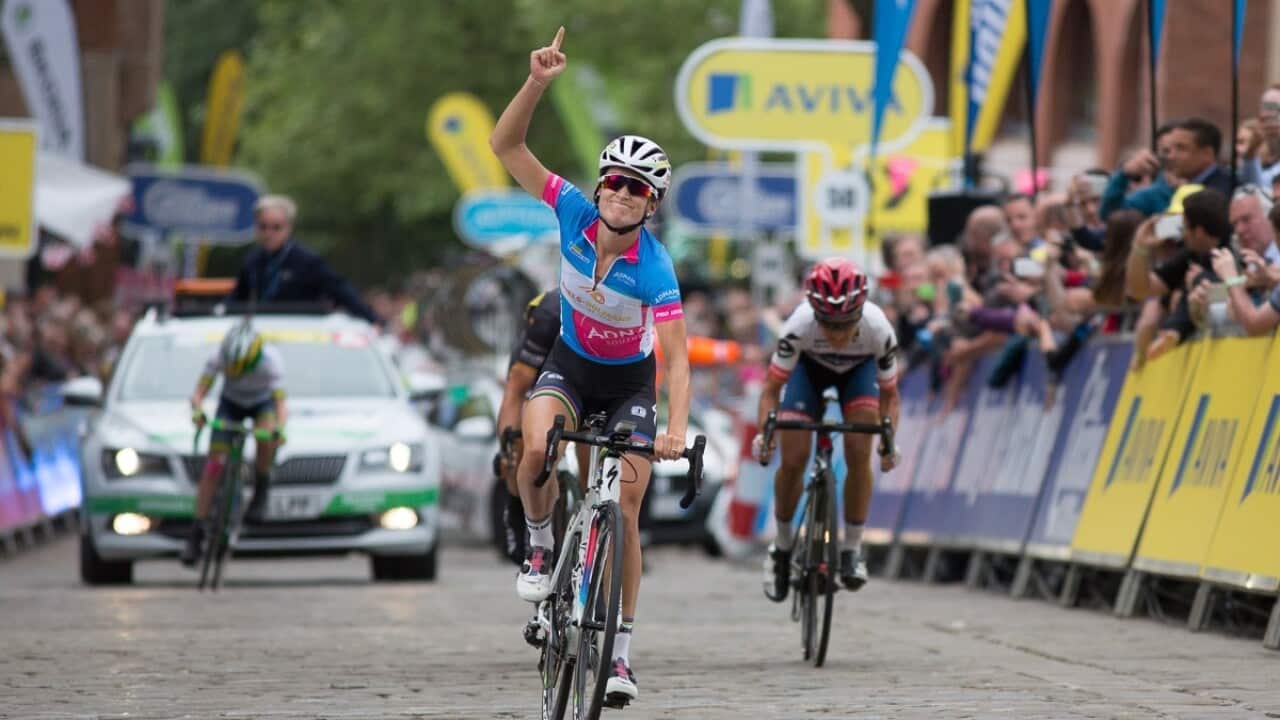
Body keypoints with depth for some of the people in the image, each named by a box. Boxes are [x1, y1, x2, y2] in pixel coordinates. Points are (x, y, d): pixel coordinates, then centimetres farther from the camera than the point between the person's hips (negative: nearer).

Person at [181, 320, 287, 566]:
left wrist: (279, 428, -60)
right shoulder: (219, 356, -31)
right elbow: (198, 393, -33)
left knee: (265, 440, -35)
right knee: (213, 467, -11)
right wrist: (197, 411, -55)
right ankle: (196, 534, -6)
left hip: (263, 404, -1)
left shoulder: (271, 360, -35)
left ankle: (260, 491, -8)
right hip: (231, 403, 1)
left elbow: (281, 405, -40)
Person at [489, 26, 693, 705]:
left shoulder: (654, 267, -30)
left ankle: (619, 649, 5)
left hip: (630, 381, -2)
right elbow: (507, 147, -24)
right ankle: (540, 544, -1)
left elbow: (677, 356, -34)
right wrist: (537, 83, -39)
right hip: (570, 363, 2)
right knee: (536, 450, -31)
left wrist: (677, 428, -49)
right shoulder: (574, 212, -21)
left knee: (624, 512, -7)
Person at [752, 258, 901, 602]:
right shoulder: (799, 326, -40)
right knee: (793, 461, -11)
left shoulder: (878, 330, -37)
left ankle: (852, 550, -6)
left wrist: (888, 442, -34)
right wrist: (764, 433, -43)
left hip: (858, 370, 0)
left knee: (859, 454, -20)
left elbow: (889, 392, -20)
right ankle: (782, 547, 12)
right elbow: (772, 388, -27)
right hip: (809, 367, 0)